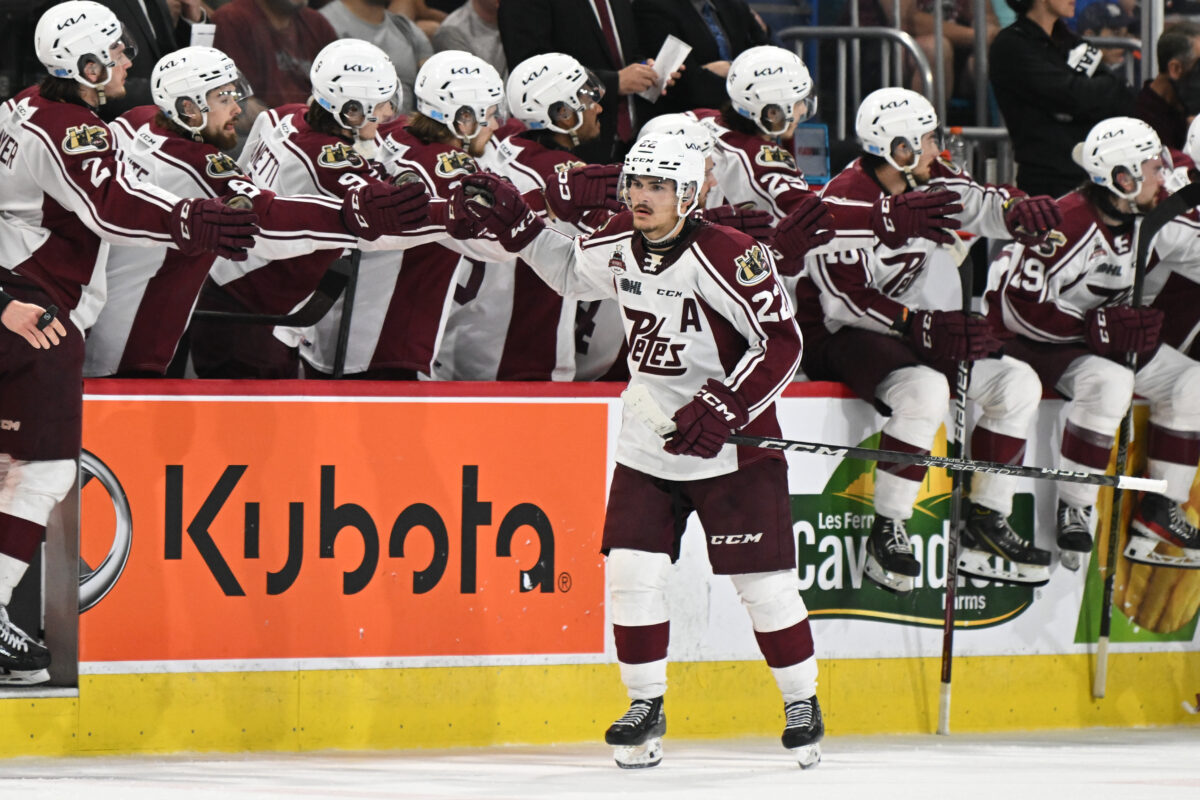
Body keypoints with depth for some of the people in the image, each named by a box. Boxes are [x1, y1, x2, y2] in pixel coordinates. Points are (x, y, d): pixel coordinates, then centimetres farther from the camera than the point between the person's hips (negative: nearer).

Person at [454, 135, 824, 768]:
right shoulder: (620, 245, 0)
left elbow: (781, 343, -20)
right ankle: (646, 705, 12)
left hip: (731, 445, -6)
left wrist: (723, 408, -26)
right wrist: (515, 224, 12)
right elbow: (571, 270, 23)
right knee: (631, 571, -2)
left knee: (764, 580, -2)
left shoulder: (725, 257, -21)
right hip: (647, 446, 6)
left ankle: (802, 701, 15)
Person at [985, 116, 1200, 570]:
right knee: (1109, 381, -35)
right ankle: (1073, 511, -25)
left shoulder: (1150, 218, -2)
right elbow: (1017, 307, -28)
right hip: (1033, 341, -8)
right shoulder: (1067, 225, -27)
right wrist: (1099, 328, -33)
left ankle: (1161, 511, 2)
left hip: (1111, 338, 8)